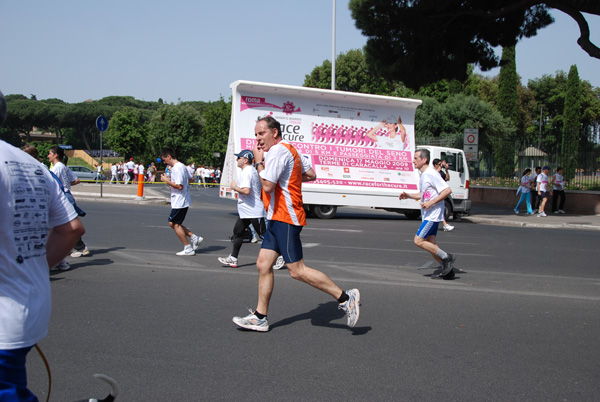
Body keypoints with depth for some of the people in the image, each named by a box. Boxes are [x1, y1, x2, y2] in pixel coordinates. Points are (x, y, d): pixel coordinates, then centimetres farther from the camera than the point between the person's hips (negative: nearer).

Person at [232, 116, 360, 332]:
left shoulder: (278, 150, -14)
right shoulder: (289, 150, 18)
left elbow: (267, 186, -21)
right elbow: (311, 175, 24)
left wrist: (259, 162, -9)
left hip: (285, 219, -11)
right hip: (278, 218, 11)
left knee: (297, 270, -9)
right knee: (263, 265, 9)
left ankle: (345, 298, -2)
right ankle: (260, 318, 14)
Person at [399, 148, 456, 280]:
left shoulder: (432, 174, -16)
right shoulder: (423, 175, 15)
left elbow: (447, 190, -20)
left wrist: (431, 203, -22)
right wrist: (408, 195, 10)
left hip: (433, 215, -10)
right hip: (428, 215, 10)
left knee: (418, 241, -12)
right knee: (430, 244, 8)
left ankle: (447, 257, -2)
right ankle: (447, 271, 15)